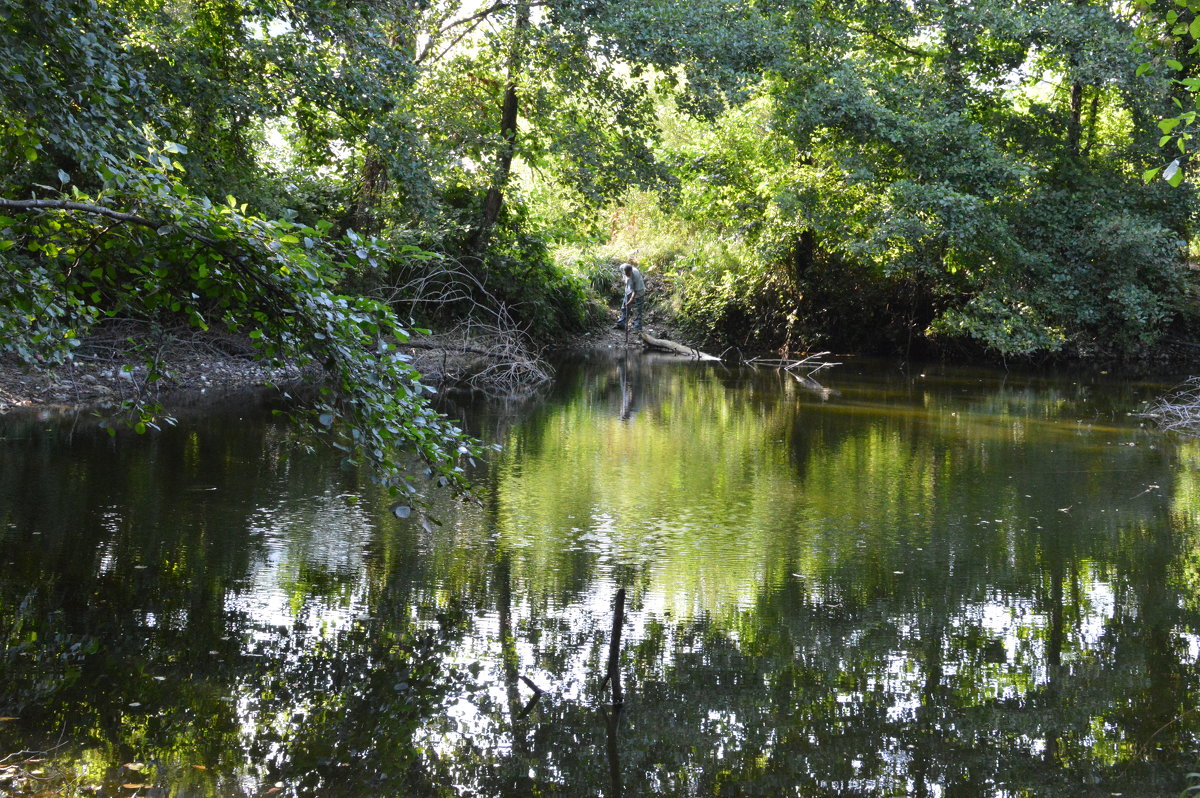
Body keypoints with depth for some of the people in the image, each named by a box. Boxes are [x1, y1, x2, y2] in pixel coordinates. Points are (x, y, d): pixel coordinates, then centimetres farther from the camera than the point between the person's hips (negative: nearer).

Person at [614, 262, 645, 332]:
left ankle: (638, 328, 1)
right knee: (624, 308, 15)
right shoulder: (623, 267, -24)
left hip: (638, 292, -6)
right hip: (629, 291, 6)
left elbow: (635, 291, -34)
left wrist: (630, 301, -38)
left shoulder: (636, 276, -39)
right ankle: (621, 324, 27)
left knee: (638, 310, -5)